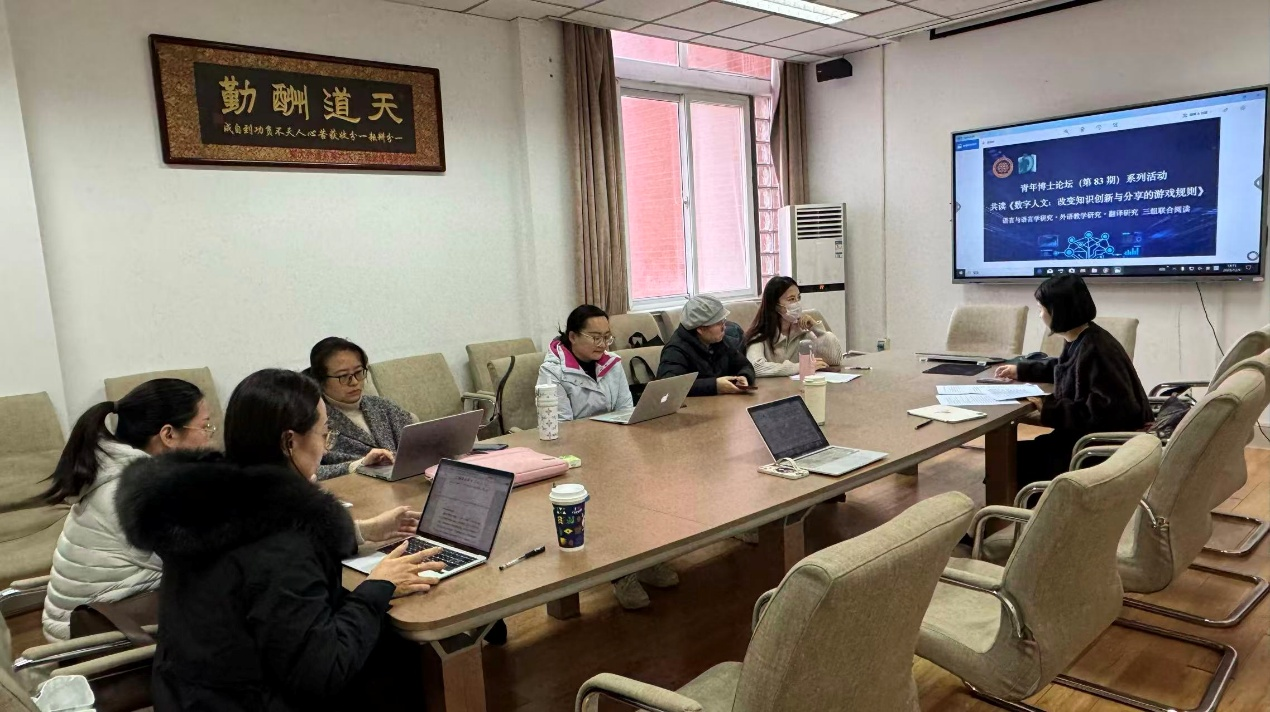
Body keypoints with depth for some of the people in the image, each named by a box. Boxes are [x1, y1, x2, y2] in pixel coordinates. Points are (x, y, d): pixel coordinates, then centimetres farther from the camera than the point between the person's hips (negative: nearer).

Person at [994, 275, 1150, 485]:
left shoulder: (1095, 350, -26)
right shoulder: (1079, 340, 4)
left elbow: (1110, 409, -29)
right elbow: (1063, 368, 28)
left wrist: (1050, 409, -24)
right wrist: (1021, 370, 33)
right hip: (1089, 431, 9)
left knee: (1021, 455, -9)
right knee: (1021, 452, 7)